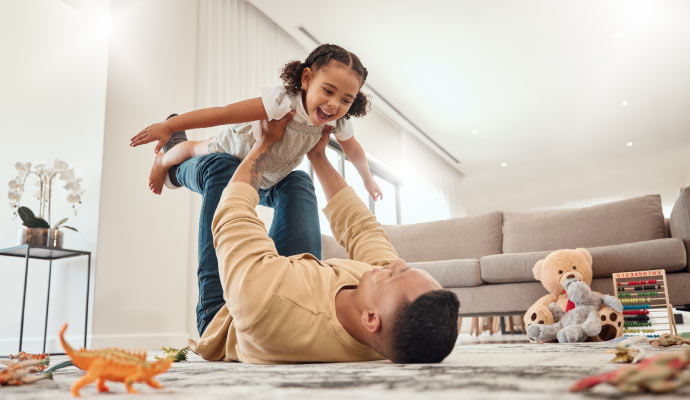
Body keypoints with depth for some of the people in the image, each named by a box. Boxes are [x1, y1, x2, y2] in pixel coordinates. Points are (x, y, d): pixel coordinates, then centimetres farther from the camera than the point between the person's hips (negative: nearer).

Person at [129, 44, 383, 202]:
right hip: (235, 146, -4)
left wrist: (368, 180, 8)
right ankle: (163, 162, 57)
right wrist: (167, 126, -48)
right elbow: (223, 113, -49)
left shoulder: (339, 124, -27)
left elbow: (354, 151, -6)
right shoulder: (282, 102, -48)